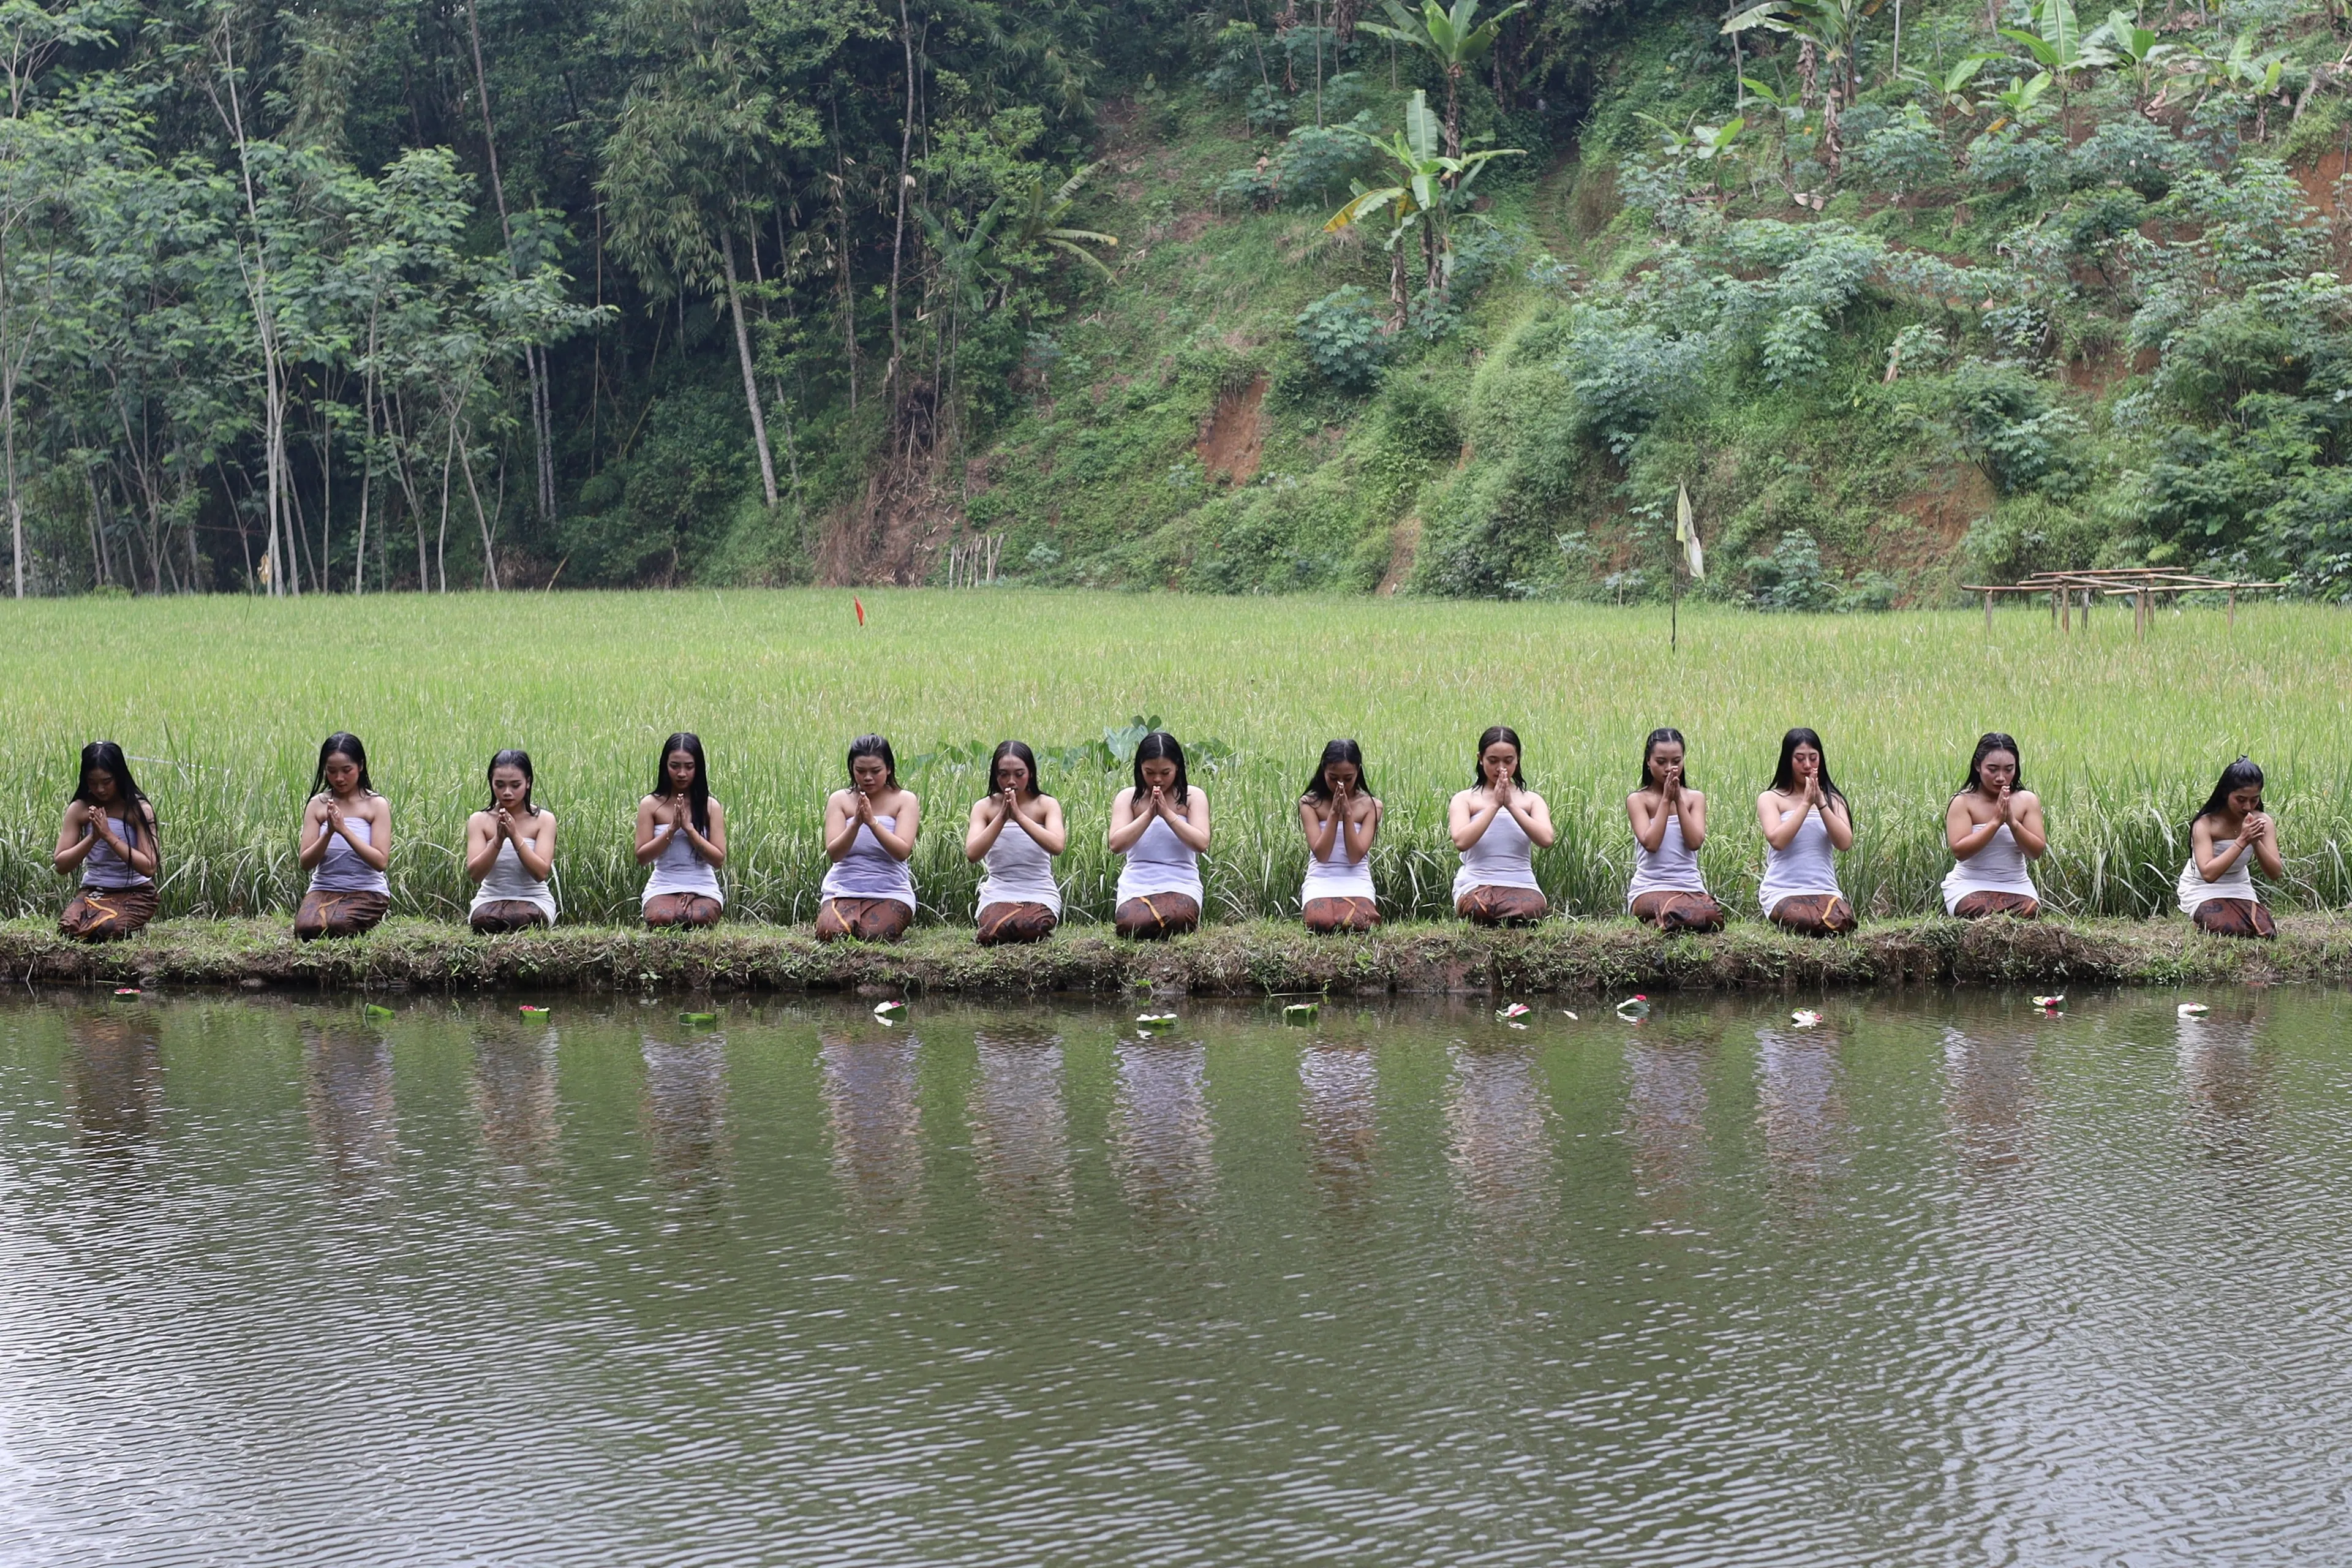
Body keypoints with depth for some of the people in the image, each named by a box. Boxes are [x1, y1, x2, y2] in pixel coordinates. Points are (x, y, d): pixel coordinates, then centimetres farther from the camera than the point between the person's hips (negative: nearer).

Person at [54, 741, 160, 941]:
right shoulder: (79, 809, 1)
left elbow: (149, 867, -16)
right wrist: (93, 838, -17)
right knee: (68, 928, -28)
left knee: (106, 929, -32)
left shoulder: (139, 810, -8)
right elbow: (61, 866, -2)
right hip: (92, 892, 3)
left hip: (134, 893, -3)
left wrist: (110, 836, -20)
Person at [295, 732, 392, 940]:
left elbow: (380, 862, -12)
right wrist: (329, 833, -18)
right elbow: (306, 863, -1)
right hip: (324, 889, 2)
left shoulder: (377, 805, -1)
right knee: (307, 928, -31)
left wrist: (344, 830, -21)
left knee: (336, 926, -33)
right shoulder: (317, 805, 6)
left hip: (367, 891, -2)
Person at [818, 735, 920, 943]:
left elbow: (902, 852, -13)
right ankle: (852, 919, 8)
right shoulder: (839, 799, 5)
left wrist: (872, 822, -27)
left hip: (890, 892, -1)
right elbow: (833, 854, -7)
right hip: (843, 890, 1)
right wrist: (856, 823, -24)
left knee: (874, 934, -29)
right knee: (830, 932, -28)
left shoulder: (905, 800, 1)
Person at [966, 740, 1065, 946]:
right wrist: (1002, 817, -17)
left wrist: (1019, 816, -22)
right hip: (998, 895, 0)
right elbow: (972, 854, -10)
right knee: (996, 930, -35)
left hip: (1040, 895, 0)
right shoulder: (984, 808, 6)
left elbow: (1057, 846, -17)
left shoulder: (1047, 805, 2)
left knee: (1030, 928, -35)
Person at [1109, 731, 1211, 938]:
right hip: (1137, 884, 1)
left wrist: (1167, 813, -13)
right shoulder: (1128, 797, 8)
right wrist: (1149, 814, -13)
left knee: (1177, 919, -36)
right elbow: (1116, 845, -6)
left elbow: (1201, 844, -8)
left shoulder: (1194, 796, 6)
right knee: (1132, 925, -34)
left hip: (1181, 884, -1)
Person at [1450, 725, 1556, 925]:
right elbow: (1461, 841, -11)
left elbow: (1546, 840, -5)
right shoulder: (1464, 800, 10)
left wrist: (1510, 805, -8)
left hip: (1522, 887, 1)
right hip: (1477, 886, -1)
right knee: (1479, 909, -40)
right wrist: (1494, 805, -10)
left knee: (1531, 909, -37)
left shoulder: (1531, 800, 16)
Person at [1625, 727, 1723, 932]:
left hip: (1691, 888, 3)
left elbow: (1695, 842, -5)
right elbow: (1650, 843, -12)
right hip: (1650, 888, -3)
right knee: (1672, 914, -41)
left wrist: (1678, 800, -7)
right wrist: (1666, 800, -9)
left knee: (1713, 916, -36)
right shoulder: (1638, 799, 4)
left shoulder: (1695, 798, 13)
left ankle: (1662, 924, -8)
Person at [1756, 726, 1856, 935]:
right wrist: (1806, 803, -11)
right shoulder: (1771, 799, 7)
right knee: (1805, 921, -38)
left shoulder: (1832, 800, 16)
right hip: (1783, 892, -3)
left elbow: (1845, 843, -1)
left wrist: (1821, 803, -9)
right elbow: (1777, 840, -12)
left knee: (1842, 922, -34)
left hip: (1826, 890, 3)